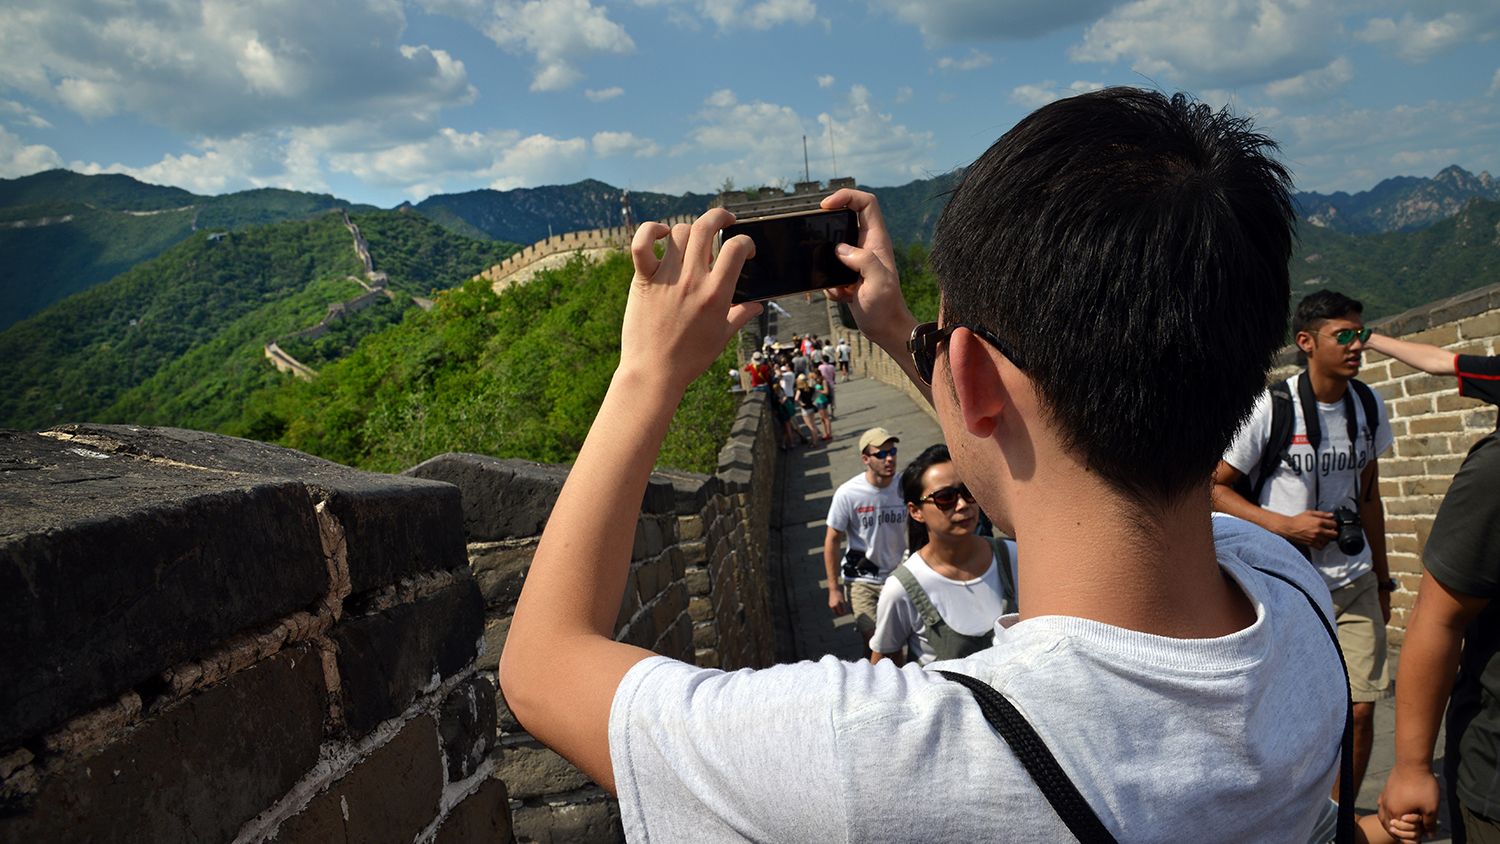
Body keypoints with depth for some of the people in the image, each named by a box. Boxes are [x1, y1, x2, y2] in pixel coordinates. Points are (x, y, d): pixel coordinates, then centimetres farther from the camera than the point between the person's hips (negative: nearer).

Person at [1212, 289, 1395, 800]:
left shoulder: (1368, 405, 4)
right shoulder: (1269, 408, -14)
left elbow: (1368, 493, 15)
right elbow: (1215, 487, -9)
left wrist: (1381, 577, 19)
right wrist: (1286, 525, -19)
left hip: (1354, 585, 5)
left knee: (1360, 709, 3)